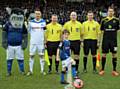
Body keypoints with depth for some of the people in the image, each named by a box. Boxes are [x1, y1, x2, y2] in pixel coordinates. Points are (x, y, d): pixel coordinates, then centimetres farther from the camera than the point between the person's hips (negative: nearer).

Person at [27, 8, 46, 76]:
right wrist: (34, 35, 6)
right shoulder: (31, 22, 1)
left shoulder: (43, 22, 2)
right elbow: (29, 30, 13)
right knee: (31, 55, 2)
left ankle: (42, 70, 13)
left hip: (41, 42, 0)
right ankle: (30, 70, 10)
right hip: (33, 42, 0)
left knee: (42, 55, 4)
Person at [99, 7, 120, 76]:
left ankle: (114, 70, 14)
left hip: (114, 40, 0)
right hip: (105, 40, 0)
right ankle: (102, 69, 16)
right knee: (104, 54, 5)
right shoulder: (104, 20, 3)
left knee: (114, 55, 4)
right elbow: (101, 31, 8)